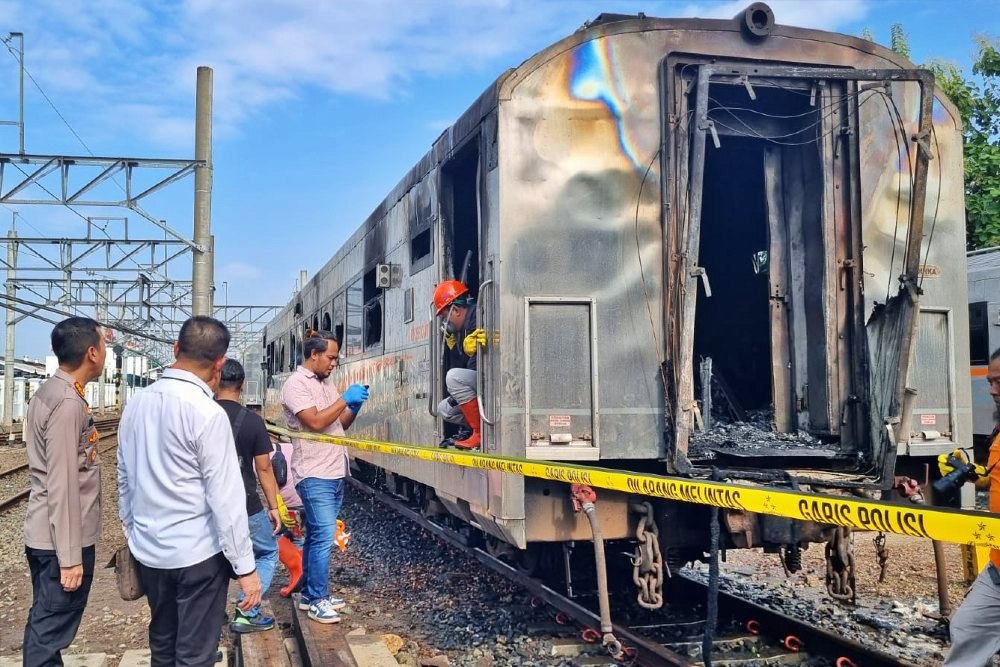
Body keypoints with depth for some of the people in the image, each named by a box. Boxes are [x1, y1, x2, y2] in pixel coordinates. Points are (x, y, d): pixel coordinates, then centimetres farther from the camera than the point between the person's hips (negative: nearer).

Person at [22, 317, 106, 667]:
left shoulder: (48, 392, 10)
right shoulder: (68, 402, -20)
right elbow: (63, 486, -23)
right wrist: (70, 556, -21)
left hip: (43, 534, 10)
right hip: (61, 539, -10)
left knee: (44, 625, 18)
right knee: (50, 631, -1)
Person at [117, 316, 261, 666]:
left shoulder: (136, 404, 2)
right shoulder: (208, 413, -18)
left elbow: (124, 480, 10)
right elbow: (226, 497, -18)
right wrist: (245, 566, -13)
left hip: (148, 550, 7)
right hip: (197, 553, -6)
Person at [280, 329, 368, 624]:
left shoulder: (326, 383, 16)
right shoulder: (296, 384, -10)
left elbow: (340, 424, 19)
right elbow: (316, 422, -21)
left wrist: (354, 408, 1)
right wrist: (345, 400, -16)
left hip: (334, 473, 9)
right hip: (314, 475, -9)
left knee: (317, 535, 14)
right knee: (324, 535, -11)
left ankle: (310, 594, 22)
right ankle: (318, 601, -4)